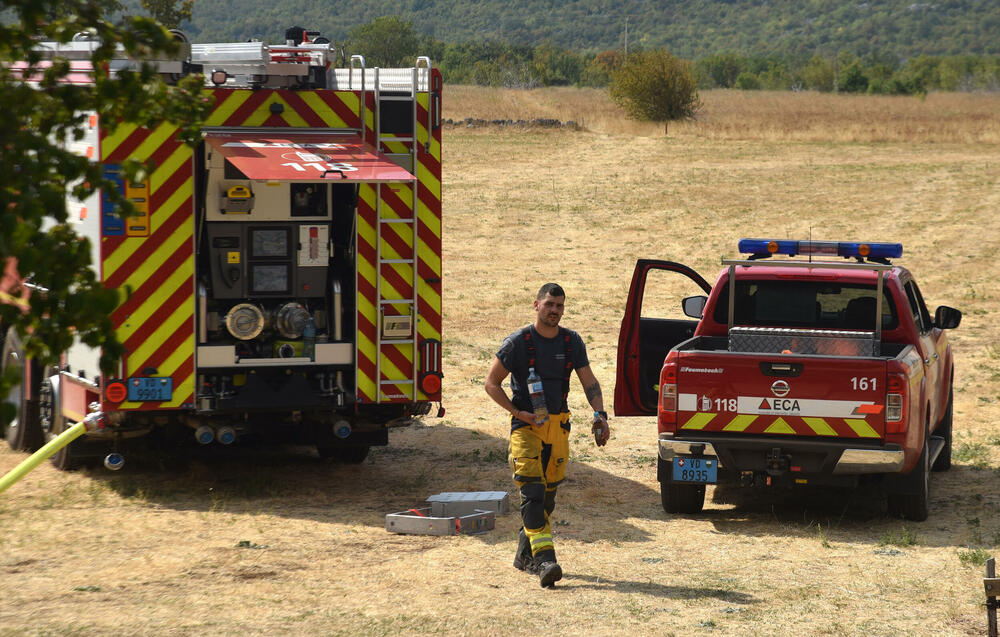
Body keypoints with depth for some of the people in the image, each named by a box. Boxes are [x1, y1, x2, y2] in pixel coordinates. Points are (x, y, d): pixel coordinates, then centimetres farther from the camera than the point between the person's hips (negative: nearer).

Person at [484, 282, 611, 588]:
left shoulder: (572, 342, 6)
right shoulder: (518, 342, -7)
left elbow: (589, 382, 8)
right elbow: (492, 383, -2)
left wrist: (600, 414, -9)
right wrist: (517, 412, -12)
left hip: (558, 426, 5)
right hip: (526, 426, -5)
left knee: (548, 495, 10)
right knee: (533, 494, -16)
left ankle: (525, 555, 26)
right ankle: (544, 560, -23)